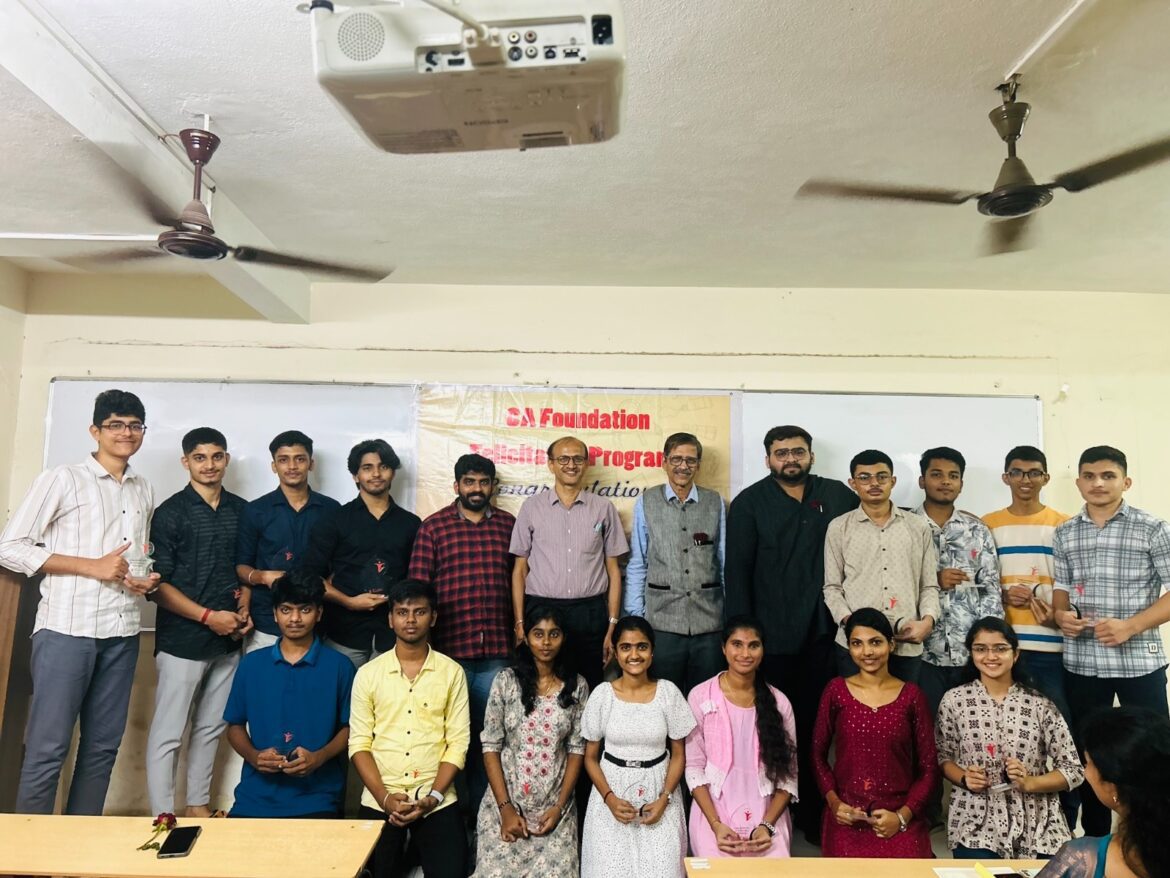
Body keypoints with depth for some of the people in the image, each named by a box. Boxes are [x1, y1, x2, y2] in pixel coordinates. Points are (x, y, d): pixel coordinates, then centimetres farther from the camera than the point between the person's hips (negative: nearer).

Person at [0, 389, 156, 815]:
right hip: (66, 629, -5)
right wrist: (93, 566, -13)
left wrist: (146, 580, 2)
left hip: (122, 632, 5)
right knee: (48, 748, -1)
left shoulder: (144, 491, 14)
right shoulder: (63, 479, -2)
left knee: (103, 746, 10)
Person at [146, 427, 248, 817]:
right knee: (168, 734, 0)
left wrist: (245, 610, 2)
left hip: (228, 640, 5)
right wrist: (208, 616, -14)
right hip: (182, 641, -4)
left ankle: (198, 805, 28)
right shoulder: (170, 513, -5)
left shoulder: (241, 511, 8)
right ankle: (163, 816, 11)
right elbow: (157, 584, -8)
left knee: (211, 728, 14)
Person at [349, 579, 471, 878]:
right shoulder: (368, 673, 2)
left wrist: (432, 798, -12)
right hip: (379, 801, 1)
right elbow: (359, 743, 0)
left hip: (437, 802, -1)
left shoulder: (452, 672, 0)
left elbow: (458, 742, -2)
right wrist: (384, 797, -10)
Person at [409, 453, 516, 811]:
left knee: (487, 727, 9)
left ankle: (480, 803, 24)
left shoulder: (509, 525, 9)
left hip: (497, 648, 2)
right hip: (449, 646, -2)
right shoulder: (433, 526, 3)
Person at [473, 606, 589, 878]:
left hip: (555, 806, 1)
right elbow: (491, 746, -3)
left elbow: (577, 749, 2)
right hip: (506, 800, -1)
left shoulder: (577, 686, 1)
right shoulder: (506, 680, -4)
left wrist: (560, 806, -5)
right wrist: (506, 807, -8)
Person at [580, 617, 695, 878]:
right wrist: (609, 798, -11)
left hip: (658, 792, 0)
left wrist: (664, 799, -10)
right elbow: (590, 757, 1)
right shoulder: (602, 694, -5)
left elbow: (678, 754, 2)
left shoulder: (668, 692, -5)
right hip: (612, 791, 0)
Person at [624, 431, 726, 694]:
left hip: (708, 619, 1)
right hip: (662, 619, -1)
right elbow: (636, 564, 3)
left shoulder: (715, 503, 4)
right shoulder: (646, 502, 1)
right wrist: (634, 616, 1)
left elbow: (725, 561, 6)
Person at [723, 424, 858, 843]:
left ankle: (812, 814, 25)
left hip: (823, 633, 2)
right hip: (771, 635, -2)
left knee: (814, 723, 11)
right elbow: (737, 571, -4)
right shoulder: (749, 503, 0)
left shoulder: (838, 495, 8)